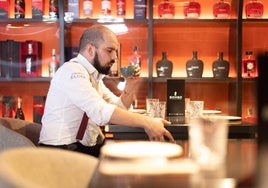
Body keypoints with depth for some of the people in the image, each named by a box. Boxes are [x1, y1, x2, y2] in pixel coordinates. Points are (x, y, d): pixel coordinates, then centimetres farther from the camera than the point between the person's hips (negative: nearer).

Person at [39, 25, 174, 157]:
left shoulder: (94, 75, 14)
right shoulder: (72, 72, -16)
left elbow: (119, 109, 17)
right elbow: (100, 111, -30)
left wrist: (130, 85, 1)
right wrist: (146, 122, -31)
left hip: (89, 147, 9)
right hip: (63, 149, -9)